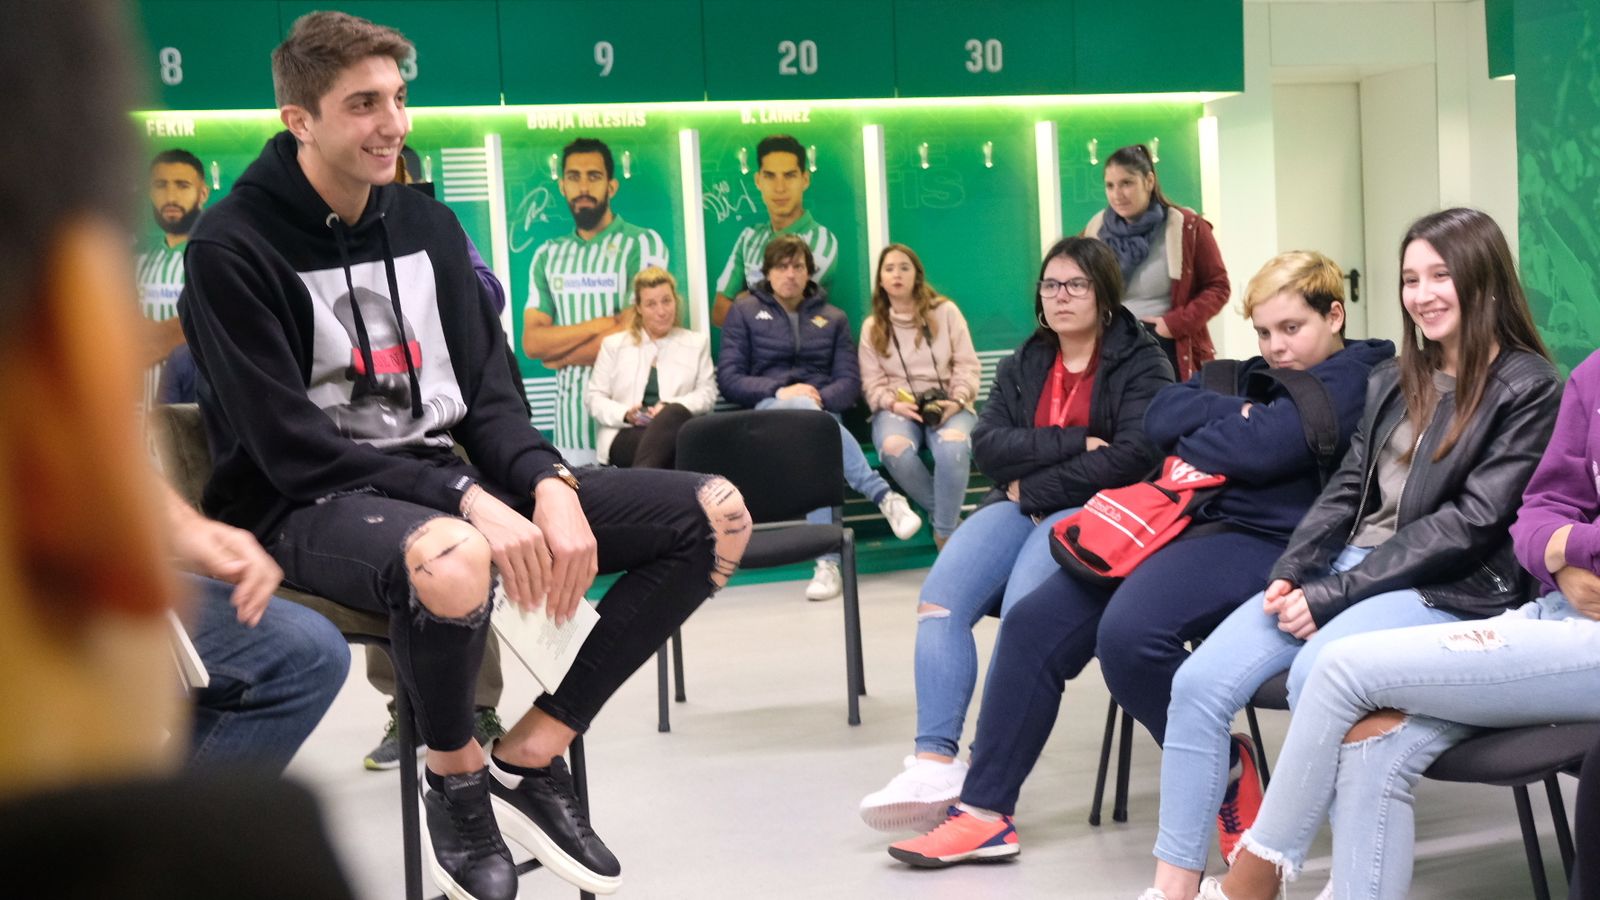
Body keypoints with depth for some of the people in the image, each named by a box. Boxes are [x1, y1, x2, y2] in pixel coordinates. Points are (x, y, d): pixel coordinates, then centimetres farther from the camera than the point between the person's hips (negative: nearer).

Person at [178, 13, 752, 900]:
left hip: (444, 479, 7)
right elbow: (292, 448, -18)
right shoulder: (234, 248, -11)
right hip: (307, 507, -7)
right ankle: (456, 771, -10)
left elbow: (488, 396, 7)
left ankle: (531, 755, -5)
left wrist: (552, 486, -15)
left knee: (715, 514, -5)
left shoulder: (426, 223, 8)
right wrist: (467, 501, -28)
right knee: (451, 560, -44)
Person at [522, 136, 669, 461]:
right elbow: (532, 342, 3)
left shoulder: (643, 244, -3)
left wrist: (561, 355, -1)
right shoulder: (547, 256, 11)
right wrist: (598, 325, -10)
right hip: (571, 410, 4)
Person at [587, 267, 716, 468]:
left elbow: (707, 394, 11)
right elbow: (595, 399, 15)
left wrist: (670, 407, -10)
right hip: (626, 435, -1)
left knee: (675, 414, -41)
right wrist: (625, 414, -8)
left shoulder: (697, 343, 23)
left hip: (676, 430, 1)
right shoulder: (613, 345, 22)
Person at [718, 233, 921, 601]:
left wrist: (821, 397, -16)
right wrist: (779, 391, -16)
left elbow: (849, 381, 8)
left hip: (820, 411, 2)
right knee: (804, 412, -40)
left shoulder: (833, 318, 18)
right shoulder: (745, 312, 13)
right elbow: (728, 377, 2)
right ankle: (884, 496, -47)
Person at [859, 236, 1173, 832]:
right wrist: (1075, 443, -10)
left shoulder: (1142, 364, 3)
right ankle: (934, 766, -27)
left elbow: (1133, 457, -12)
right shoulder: (1021, 367, 20)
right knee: (939, 600, -21)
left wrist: (1032, 486, -10)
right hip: (1021, 507, 5)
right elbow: (987, 447, 4)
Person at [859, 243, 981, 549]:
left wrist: (957, 400, -15)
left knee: (954, 444, -38)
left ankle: (945, 533, -24)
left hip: (946, 405, -1)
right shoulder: (872, 326, 12)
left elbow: (967, 365, 4)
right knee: (894, 448, -37)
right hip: (897, 406, 1)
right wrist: (893, 403, -15)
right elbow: (872, 382, 6)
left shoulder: (945, 312, 8)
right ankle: (945, 515, -14)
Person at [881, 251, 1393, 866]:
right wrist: (1235, 415, -6)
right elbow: (1159, 418, 8)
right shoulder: (1253, 375, 23)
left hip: (1266, 542, -9)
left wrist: (1195, 445, 2)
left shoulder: (1354, 379, -1)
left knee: (1129, 630, -33)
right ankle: (985, 812, 1)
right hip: (1192, 524, 9)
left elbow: (1262, 448, -16)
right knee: (1034, 621, -4)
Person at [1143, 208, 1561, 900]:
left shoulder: (1528, 389, -4)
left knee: (1315, 676, -36)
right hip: (1349, 565, 6)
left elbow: (1471, 521, -13)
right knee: (1199, 683, -14)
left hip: (1450, 590, -6)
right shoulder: (1395, 381, 17)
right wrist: (1287, 575, -5)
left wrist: (1332, 595, -17)